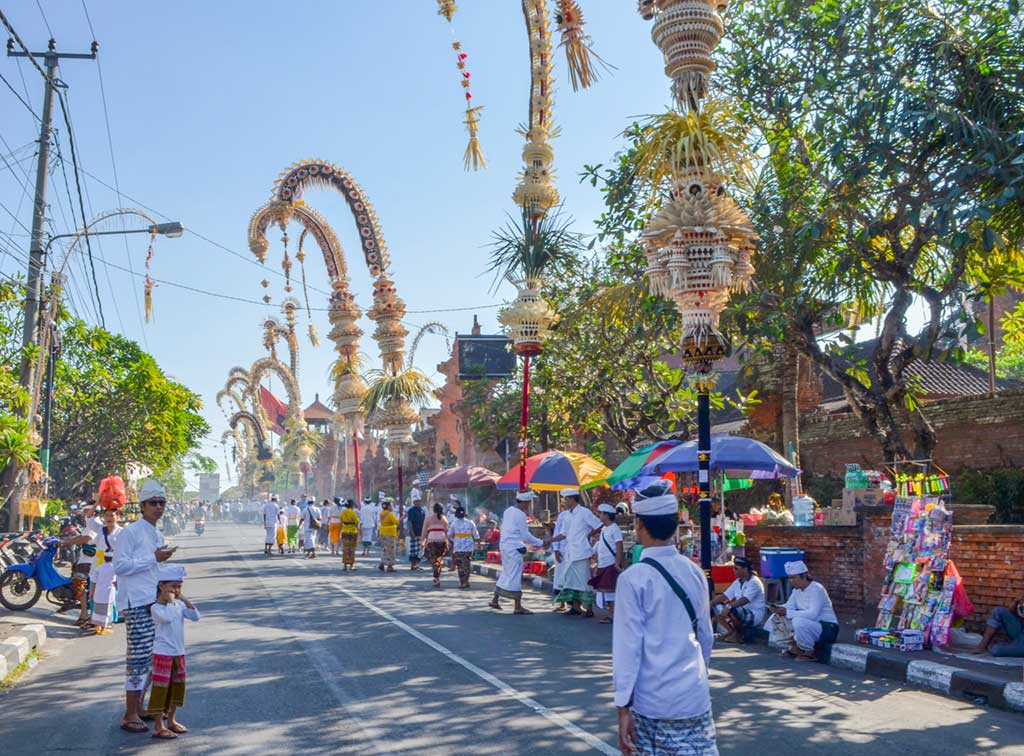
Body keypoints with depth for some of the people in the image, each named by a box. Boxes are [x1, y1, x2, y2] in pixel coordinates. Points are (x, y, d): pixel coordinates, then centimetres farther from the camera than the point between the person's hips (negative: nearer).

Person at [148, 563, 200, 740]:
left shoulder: (179, 605, 8)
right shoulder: (156, 607, -14)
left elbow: (195, 617, 0)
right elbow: (167, 617, -33)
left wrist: (184, 599, -5)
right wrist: (170, 600, -21)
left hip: (178, 652, 8)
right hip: (162, 653, -8)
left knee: (177, 686, 15)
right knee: (161, 688, -4)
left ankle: (171, 721, 29)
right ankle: (158, 727, 2)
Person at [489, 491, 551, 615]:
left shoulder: (508, 510, 11)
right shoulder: (520, 515, -15)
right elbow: (525, 536, -13)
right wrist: (541, 543, -4)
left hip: (505, 546, 9)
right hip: (514, 549, -9)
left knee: (506, 574, 18)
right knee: (515, 576, -5)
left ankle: (495, 600, 21)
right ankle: (517, 607, -3)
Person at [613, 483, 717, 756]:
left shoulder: (633, 578, -12)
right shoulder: (694, 572, 3)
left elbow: (628, 646, -12)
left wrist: (623, 705, -5)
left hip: (651, 701, -3)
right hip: (695, 695, 4)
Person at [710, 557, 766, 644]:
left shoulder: (754, 582, -15)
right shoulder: (737, 582, 11)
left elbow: (744, 600, -30)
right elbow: (724, 596, 9)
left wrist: (729, 606, -40)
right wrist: (709, 604, -4)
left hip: (756, 615, -9)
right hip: (742, 612, 9)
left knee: (731, 611, -34)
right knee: (717, 608, -3)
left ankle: (739, 635, -12)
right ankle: (731, 631, 4)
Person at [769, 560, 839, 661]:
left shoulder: (816, 589, -21)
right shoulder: (797, 589, 5)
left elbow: (813, 614, -32)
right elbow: (789, 606, 3)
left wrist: (787, 612, -34)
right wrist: (779, 609, -21)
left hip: (828, 628, -8)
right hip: (810, 626, 8)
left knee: (799, 621, -35)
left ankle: (809, 653, -13)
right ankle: (795, 648, 4)